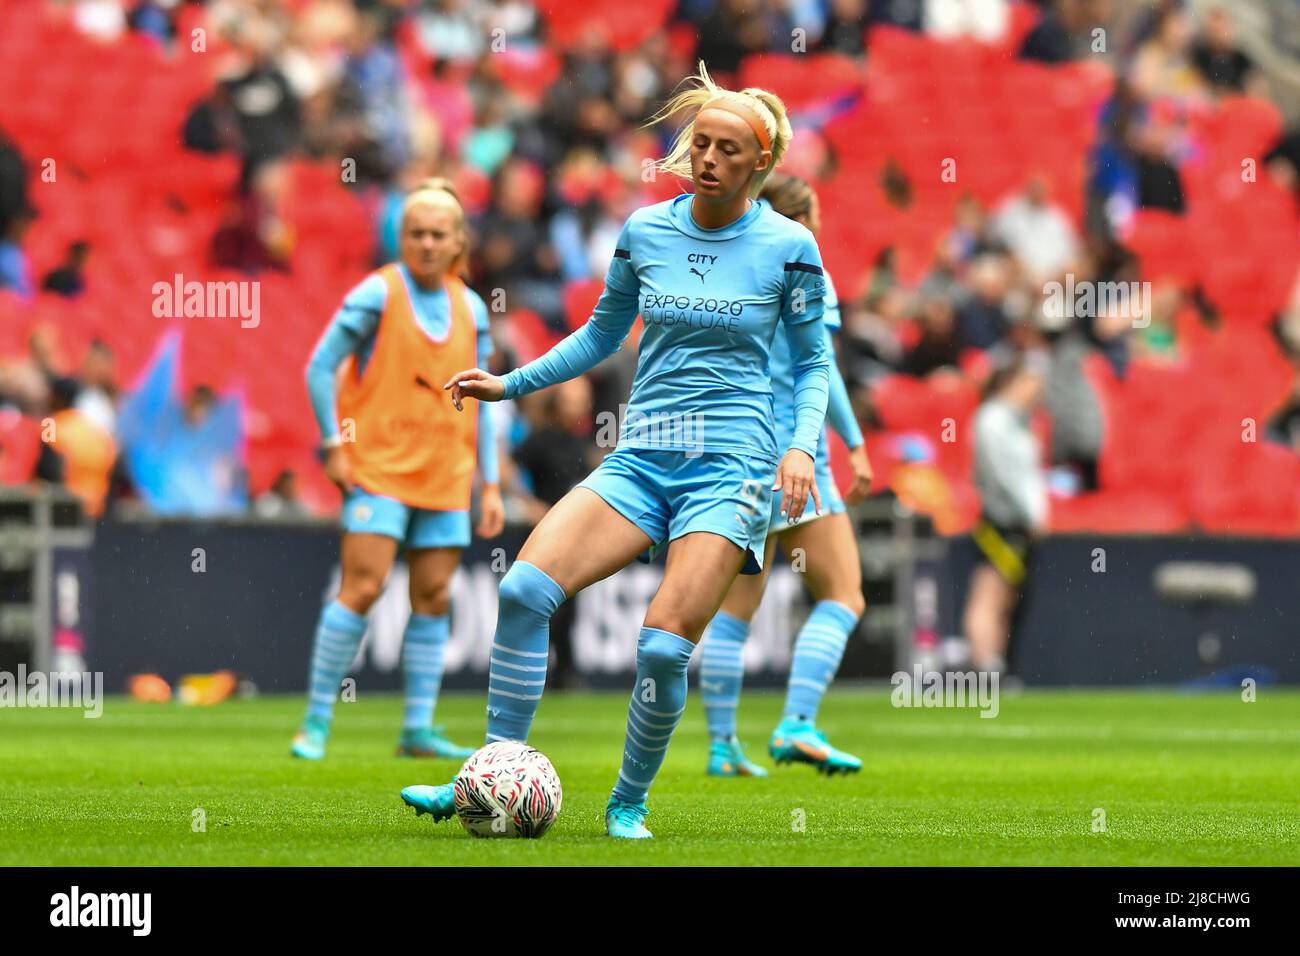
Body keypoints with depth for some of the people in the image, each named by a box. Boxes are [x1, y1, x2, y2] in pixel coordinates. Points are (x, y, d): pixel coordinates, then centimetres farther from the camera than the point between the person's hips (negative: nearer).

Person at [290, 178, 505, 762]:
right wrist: (335, 445, -10)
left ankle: (418, 729, 9)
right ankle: (317, 721, -6)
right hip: (378, 469, -5)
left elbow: (478, 403, 15)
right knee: (362, 587, -13)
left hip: (446, 477, 5)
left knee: (434, 598, 3)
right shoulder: (378, 294, -5)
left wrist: (490, 483, 11)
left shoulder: (470, 309, 10)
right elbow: (320, 367, -3)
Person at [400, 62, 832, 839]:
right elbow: (603, 334, 22)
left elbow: (813, 362, 8)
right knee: (525, 588, -18)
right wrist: (512, 384, 14)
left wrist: (803, 444, -7)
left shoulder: (788, 247, -1)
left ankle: (628, 804, 6)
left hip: (731, 466, -3)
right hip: (641, 459, 3)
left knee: (665, 646, -18)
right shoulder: (644, 232, 7)